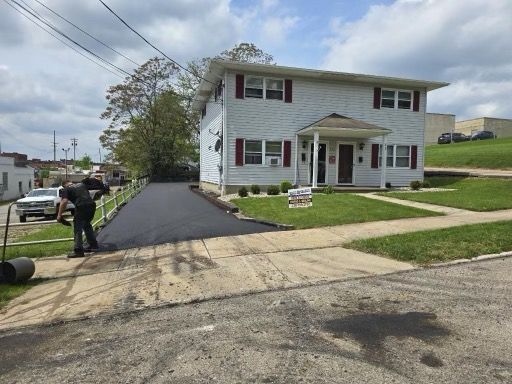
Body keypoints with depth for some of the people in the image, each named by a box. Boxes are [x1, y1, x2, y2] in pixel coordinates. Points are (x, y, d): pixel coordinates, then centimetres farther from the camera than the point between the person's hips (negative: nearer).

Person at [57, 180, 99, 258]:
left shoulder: (66, 189, 11)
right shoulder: (82, 184, 28)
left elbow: (64, 202, -3)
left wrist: (59, 215, 0)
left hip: (81, 206, -6)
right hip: (92, 204, 6)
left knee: (77, 229, 1)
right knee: (87, 225, 25)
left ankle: (79, 251, -4)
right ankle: (94, 245, 29)